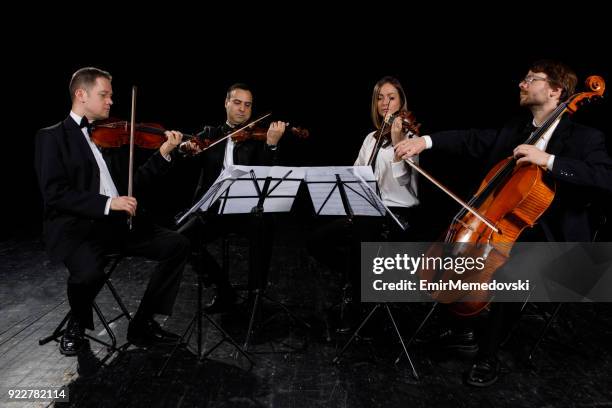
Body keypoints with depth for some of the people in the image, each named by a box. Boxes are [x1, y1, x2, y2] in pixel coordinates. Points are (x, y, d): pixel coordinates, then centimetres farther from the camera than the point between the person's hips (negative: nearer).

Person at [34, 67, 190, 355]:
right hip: (75, 226, -5)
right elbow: (54, 193, -13)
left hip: (119, 222, 6)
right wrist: (107, 203, -23)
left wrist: (163, 154, 1)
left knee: (177, 244, -11)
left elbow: (133, 184, 13)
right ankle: (77, 323, 3)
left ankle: (143, 325, 0)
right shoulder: (52, 137, 0)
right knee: (89, 272, -35)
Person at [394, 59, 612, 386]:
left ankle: (488, 357, -10)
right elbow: (472, 140, 1)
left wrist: (549, 160, -34)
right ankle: (464, 331, 16)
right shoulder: (514, 129, 9)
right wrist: (426, 141, -14)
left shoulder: (585, 138, -10)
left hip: (553, 242, -7)